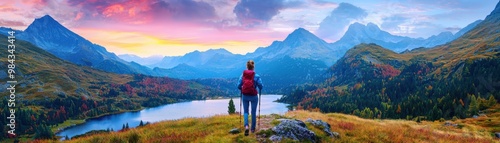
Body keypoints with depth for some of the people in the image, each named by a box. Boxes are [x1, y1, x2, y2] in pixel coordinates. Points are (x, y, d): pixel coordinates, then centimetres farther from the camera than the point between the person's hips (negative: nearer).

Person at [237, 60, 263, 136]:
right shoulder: (256, 76, -11)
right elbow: (260, 86, -10)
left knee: (245, 111, 14)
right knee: (253, 112, 14)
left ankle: (246, 125, -9)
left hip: (245, 96, 1)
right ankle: (253, 128, 24)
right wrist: (259, 89, 13)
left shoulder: (242, 75, -5)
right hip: (254, 96, -1)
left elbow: (239, 86, -5)